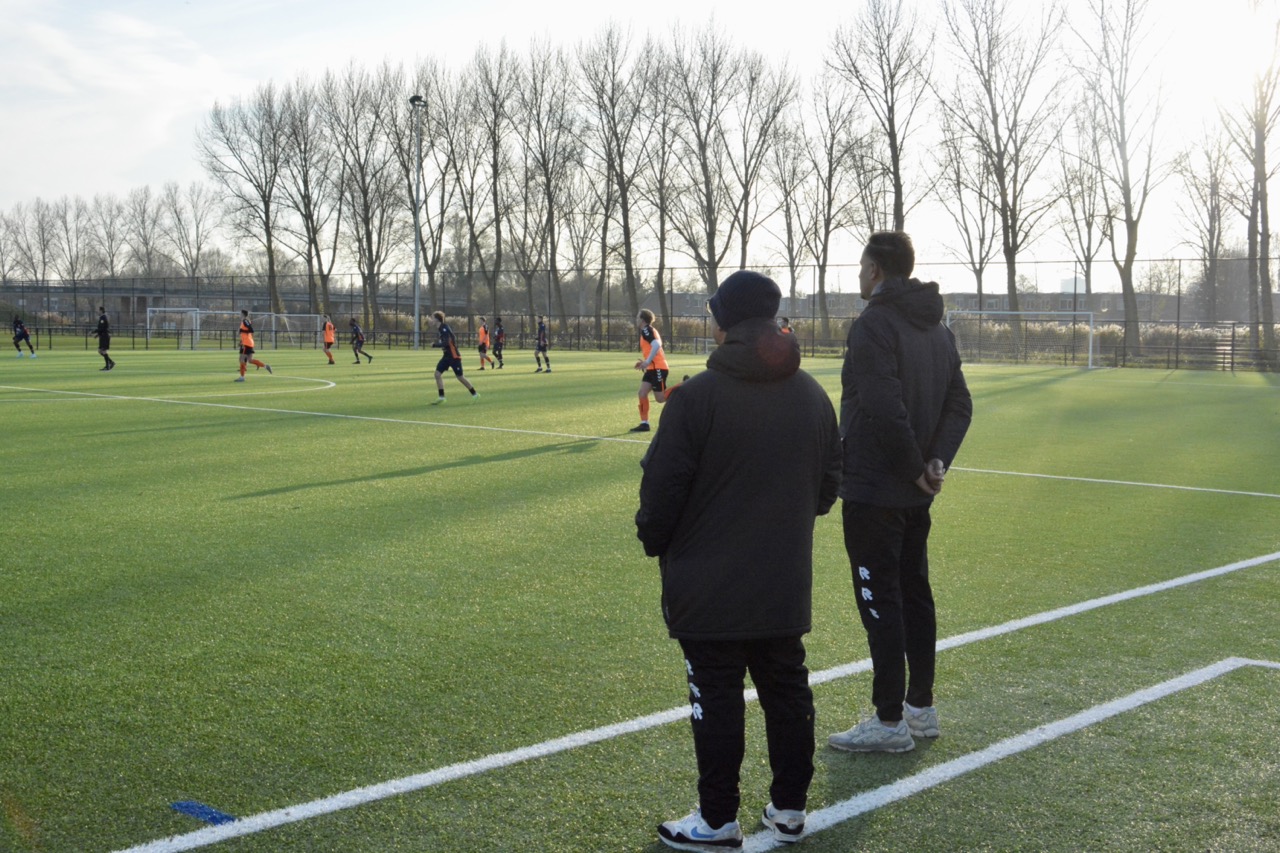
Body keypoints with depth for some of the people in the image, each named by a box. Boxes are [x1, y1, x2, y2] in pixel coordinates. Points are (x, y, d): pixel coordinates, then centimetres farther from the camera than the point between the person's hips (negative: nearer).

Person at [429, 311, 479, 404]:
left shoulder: (444, 328, -18)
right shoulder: (442, 328, 10)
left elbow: (446, 343, -27)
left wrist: (434, 345, -17)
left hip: (454, 356, -9)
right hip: (447, 356, 9)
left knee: (460, 377, -2)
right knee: (437, 374, -3)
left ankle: (475, 394, 13)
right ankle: (441, 397, 0)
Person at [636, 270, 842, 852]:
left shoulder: (697, 396, -16)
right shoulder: (813, 395, 4)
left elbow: (662, 489, -14)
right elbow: (828, 487, 11)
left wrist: (655, 543, 4)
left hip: (710, 589, -5)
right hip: (787, 585, 6)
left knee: (717, 701, 4)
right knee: (788, 692, 16)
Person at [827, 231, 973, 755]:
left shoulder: (874, 325, -16)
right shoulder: (937, 328, 12)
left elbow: (886, 412, -25)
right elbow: (960, 405, 10)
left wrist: (917, 468, -14)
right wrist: (936, 462, 0)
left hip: (873, 492, -9)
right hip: (916, 495, 9)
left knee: (881, 603, -3)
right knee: (915, 594, 16)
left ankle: (890, 722, 3)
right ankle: (921, 708, 26)